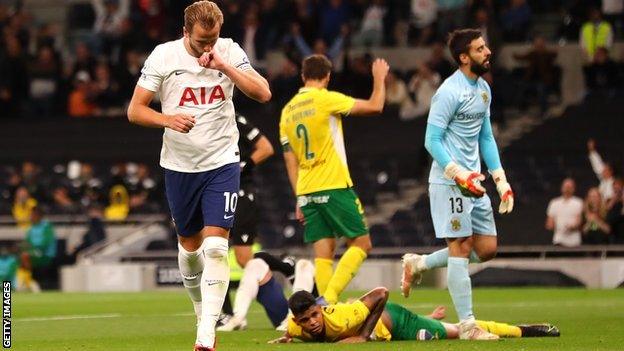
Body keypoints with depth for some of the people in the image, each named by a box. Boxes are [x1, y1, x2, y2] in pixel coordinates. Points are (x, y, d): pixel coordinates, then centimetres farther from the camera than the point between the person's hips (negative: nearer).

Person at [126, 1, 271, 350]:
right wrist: (168, 119, -22)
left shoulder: (230, 52, -4)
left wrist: (223, 66, -22)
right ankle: (203, 313, 36)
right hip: (179, 165, 1)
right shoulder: (164, 56, -6)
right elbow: (135, 110, -3)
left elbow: (263, 93, -13)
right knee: (189, 245, 12)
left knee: (215, 247, -13)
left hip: (222, 162, -1)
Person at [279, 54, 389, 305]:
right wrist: (379, 79, 12)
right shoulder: (326, 99, -7)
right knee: (361, 243, 1)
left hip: (307, 191, 6)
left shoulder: (288, 110, 12)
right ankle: (329, 298, -14)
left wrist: (299, 198, 16)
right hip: (334, 187, -6)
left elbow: (290, 160, 13)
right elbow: (375, 106, -5)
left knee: (323, 253, 6)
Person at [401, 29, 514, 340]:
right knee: (461, 247, -8)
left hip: (473, 180, 9)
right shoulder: (449, 92, -14)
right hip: (449, 182, -9)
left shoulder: (483, 89, 13)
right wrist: (460, 175, -24)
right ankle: (467, 325, -5)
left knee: (487, 249, 7)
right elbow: (432, 141, -16)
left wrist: (501, 180, 14)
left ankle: (418, 264, 23)